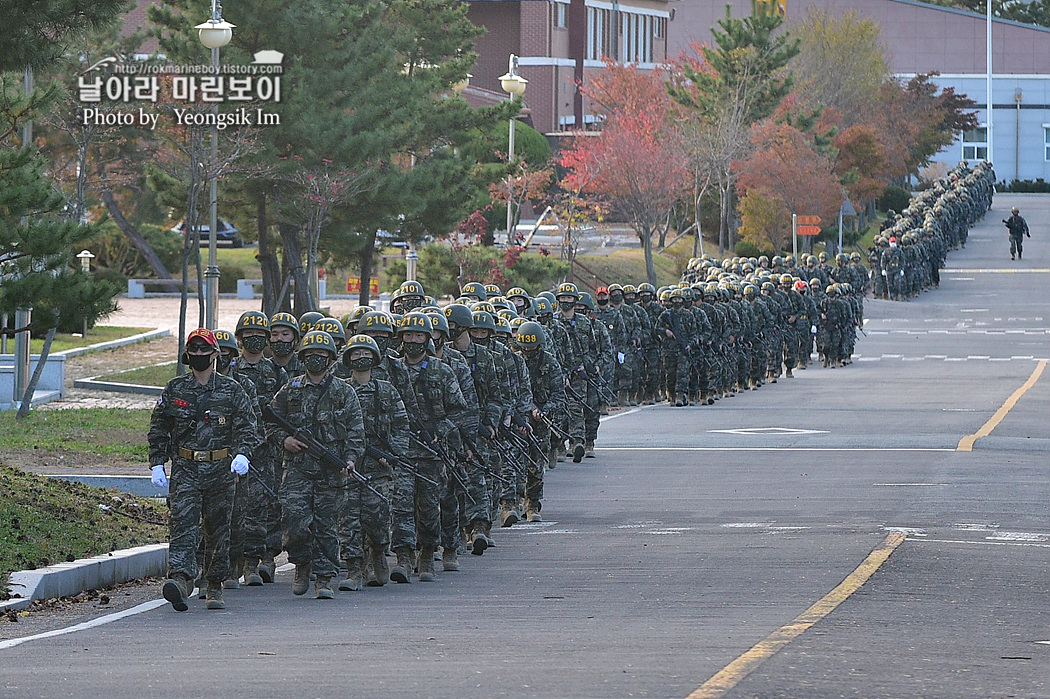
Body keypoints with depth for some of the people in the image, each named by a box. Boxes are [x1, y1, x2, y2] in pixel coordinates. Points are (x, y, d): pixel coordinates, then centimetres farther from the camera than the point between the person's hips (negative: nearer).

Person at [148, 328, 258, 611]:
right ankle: (180, 579, -31)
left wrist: (242, 453, -18)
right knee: (182, 523, -16)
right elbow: (159, 429, 13)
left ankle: (215, 588, 17)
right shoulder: (174, 389, 8)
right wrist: (157, 464, 4)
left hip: (220, 470, 0)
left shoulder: (231, 390, 5)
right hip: (184, 468, 0)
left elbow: (247, 426, 0)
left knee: (218, 529, 7)